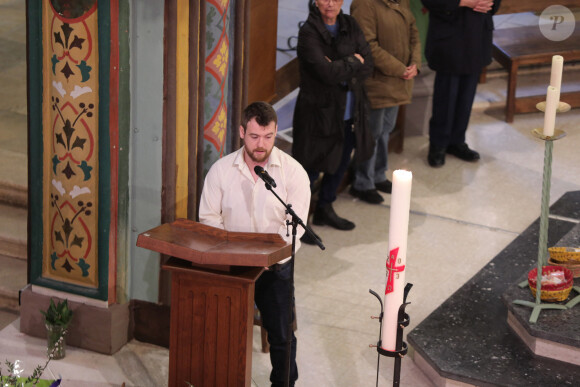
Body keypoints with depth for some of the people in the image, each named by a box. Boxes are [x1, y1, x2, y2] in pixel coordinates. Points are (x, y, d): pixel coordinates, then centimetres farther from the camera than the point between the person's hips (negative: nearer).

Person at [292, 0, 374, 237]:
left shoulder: (350, 27, 4)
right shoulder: (308, 33, -16)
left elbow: (367, 65, -2)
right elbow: (327, 73, -26)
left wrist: (341, 69, -18)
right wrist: (353, 62, -10)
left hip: (349, 110, 7)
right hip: (319, 110, -7)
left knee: (341, 162, 19)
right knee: (312, 167, 0)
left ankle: (325, 209, 38)